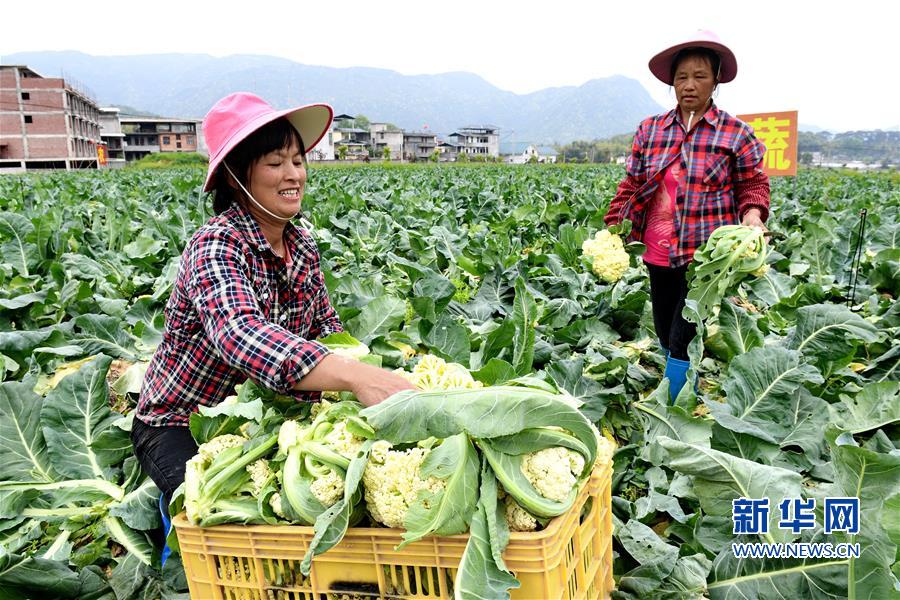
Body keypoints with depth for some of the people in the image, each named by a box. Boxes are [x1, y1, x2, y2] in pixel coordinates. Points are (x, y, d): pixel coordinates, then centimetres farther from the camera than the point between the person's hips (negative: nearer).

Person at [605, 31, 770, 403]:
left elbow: (753, 184, 5)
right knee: (664, 335, 13)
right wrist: (612, 232, 3)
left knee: (682, 342, -5)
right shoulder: (650, 129, 7)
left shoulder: (736, 133, -1)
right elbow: (631, 185, 10)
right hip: (658, 253, 4)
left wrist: (752, 213, -16)